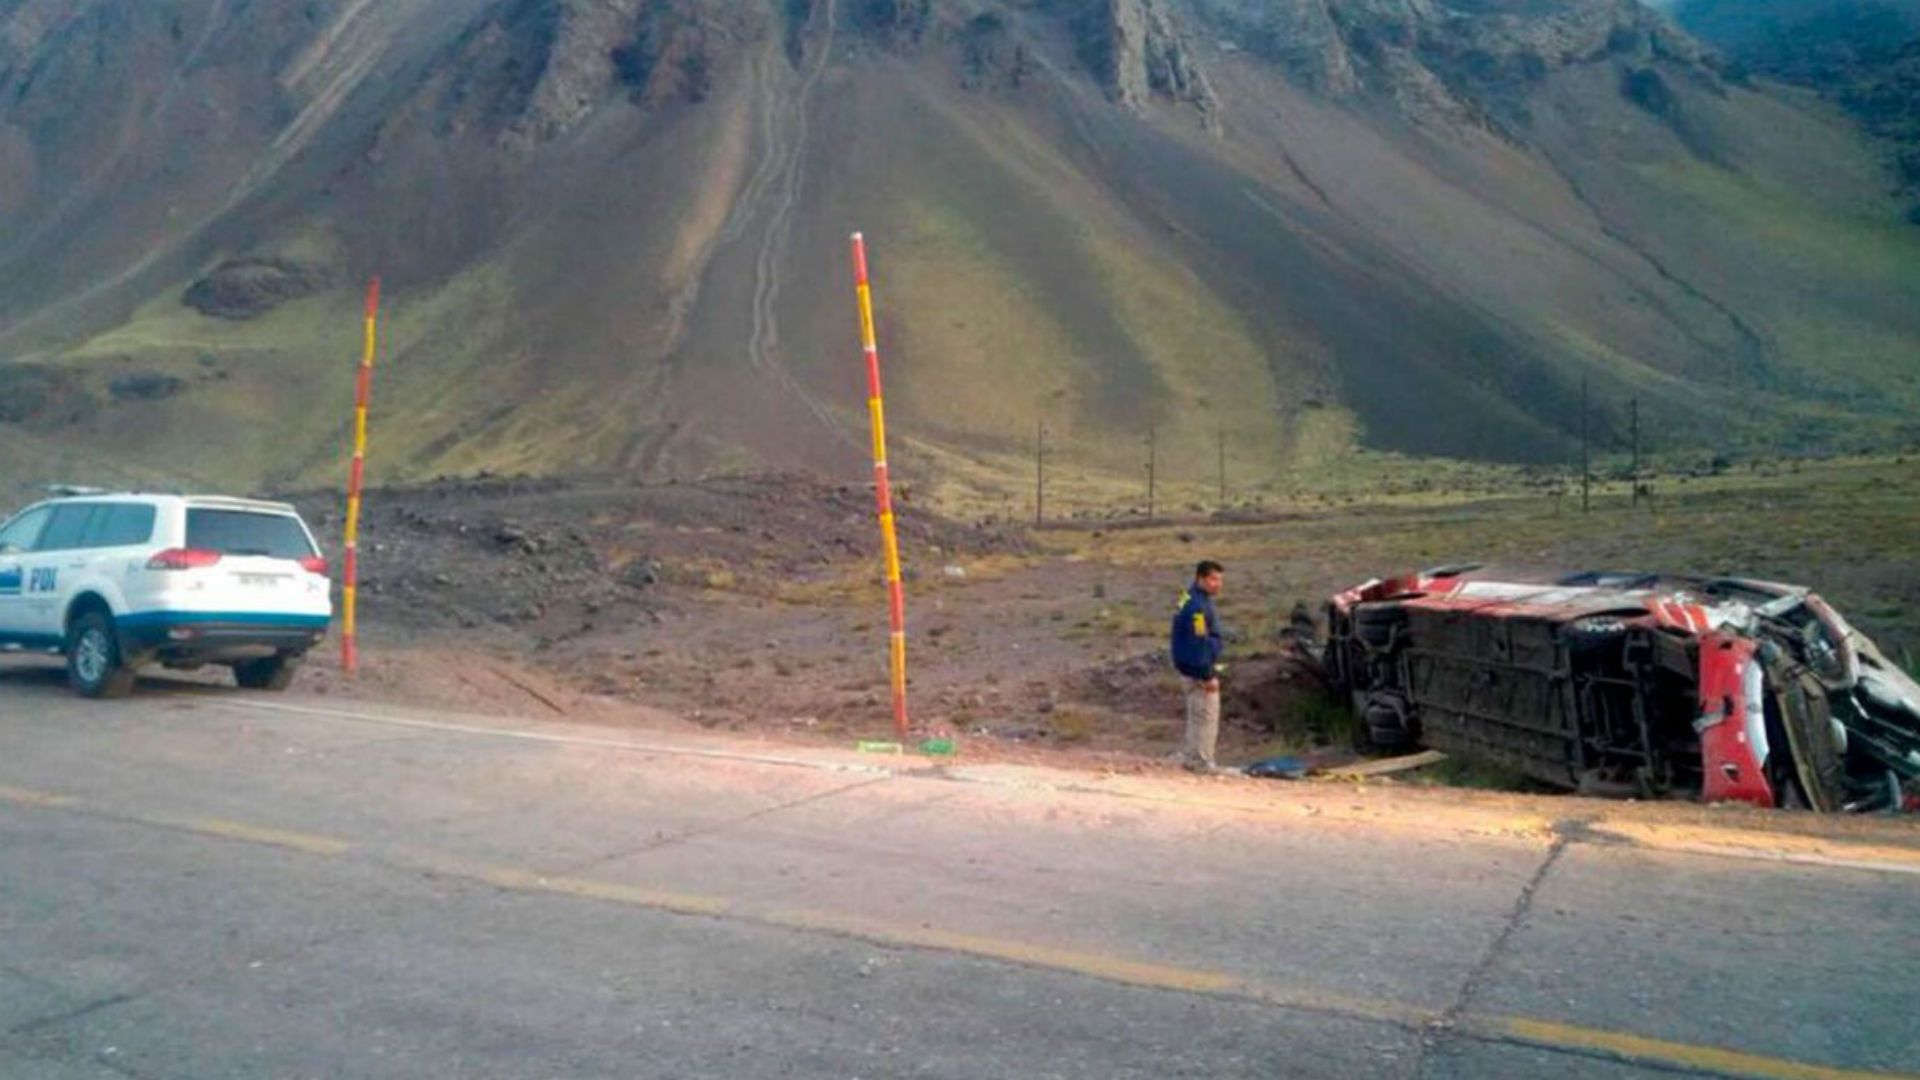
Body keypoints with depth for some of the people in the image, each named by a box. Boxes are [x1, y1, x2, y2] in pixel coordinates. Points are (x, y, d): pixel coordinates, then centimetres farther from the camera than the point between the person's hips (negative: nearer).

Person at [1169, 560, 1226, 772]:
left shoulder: (1192, 599, 11)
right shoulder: (1197, 606, -22)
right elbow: (1199, 643, -24)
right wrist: (1208, 675, -20)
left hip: (1191, 667, 10)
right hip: (1199, 669, -10)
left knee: (1197, 715, 18)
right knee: (1207, 715, -3)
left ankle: (1191, 757, 26)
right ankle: (1202, 762, 4)